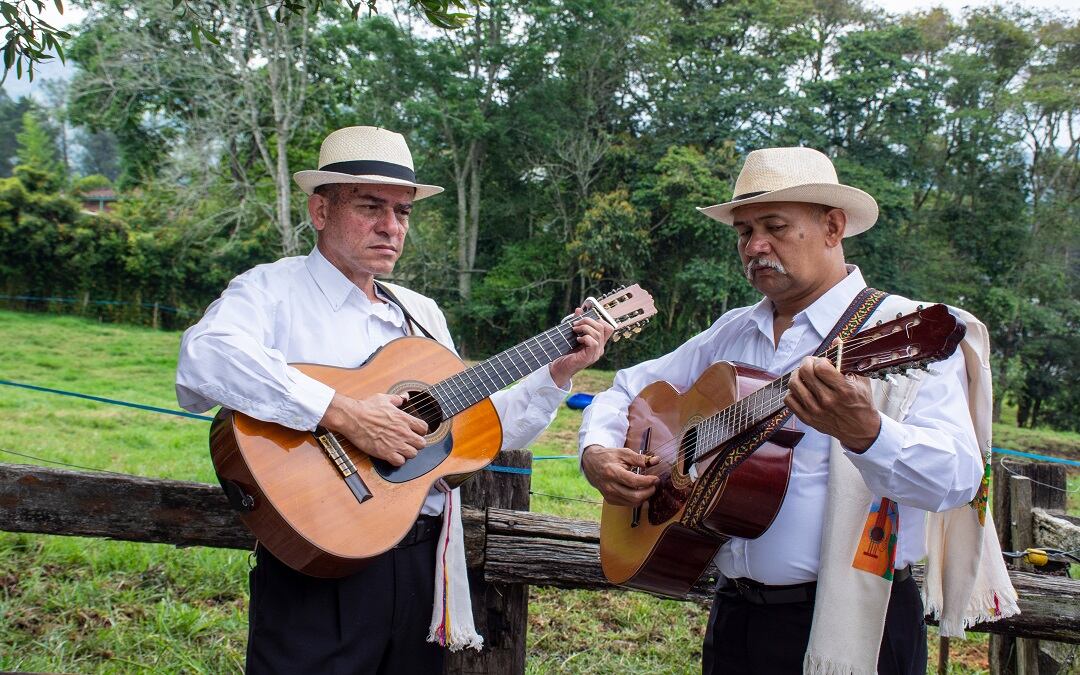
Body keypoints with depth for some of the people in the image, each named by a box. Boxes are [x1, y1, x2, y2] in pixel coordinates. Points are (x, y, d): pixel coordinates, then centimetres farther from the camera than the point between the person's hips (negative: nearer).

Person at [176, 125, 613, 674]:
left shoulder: (422, 313, 16)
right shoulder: (274, 289, -5)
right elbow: (203, 360, -28)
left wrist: (556, 374, 9)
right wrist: (342, 413, -30)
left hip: (423, 563, 6)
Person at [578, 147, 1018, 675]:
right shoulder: (732, 333, 8)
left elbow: (956, 478, -23)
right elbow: (630, 388, 16)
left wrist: (862, 432, -41)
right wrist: (597, 452, -3)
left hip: (851, 627, -5)